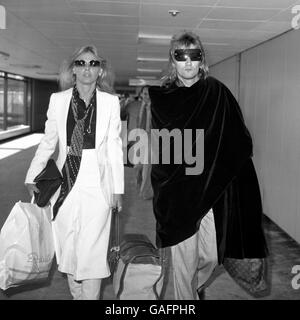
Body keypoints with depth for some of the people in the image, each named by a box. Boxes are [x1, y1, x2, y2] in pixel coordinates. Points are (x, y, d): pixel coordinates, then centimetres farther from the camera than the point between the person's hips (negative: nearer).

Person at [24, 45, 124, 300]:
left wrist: (118, 188, 2)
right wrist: (32, 178, 5)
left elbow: (114, 147, 3)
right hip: (66, 184, 2)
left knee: (92, 250, -1)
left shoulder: (110, 102, 2)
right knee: (68, 249, 10)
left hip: (97, 185, -2)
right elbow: (48, 142, 10)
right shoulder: (58, 100, 5)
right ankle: (76, 294, 29)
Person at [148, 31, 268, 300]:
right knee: (184, 258, 4)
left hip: (213, 189, 1)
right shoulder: (161, 98, 1)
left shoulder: (217, 93, 2)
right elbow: (155, 148, 4)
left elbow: (240, 143, 2)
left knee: (211, 257, 7)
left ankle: (198, 286, 40)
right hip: (179, 191, -1)